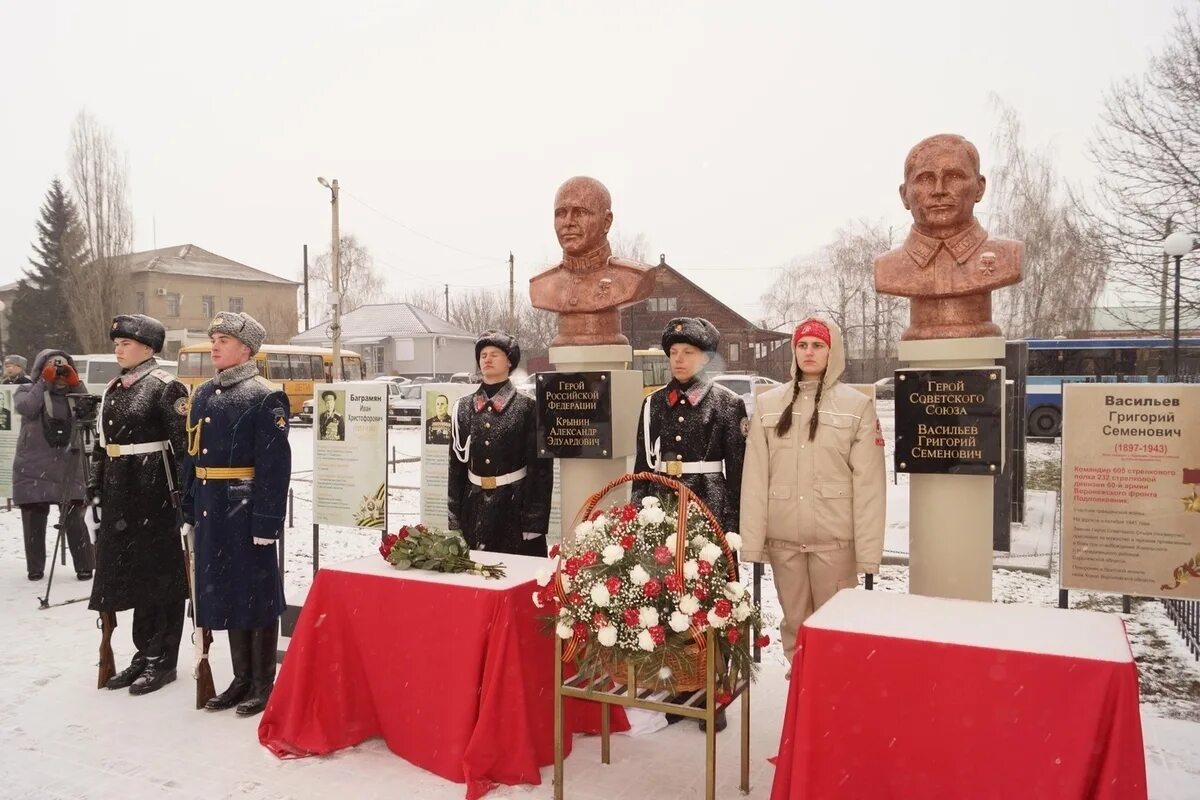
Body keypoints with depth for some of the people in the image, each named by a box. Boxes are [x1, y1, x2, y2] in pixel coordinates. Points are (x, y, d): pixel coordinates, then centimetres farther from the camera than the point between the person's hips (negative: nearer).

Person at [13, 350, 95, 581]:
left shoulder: (71, 393, 10)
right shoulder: (26, 390, 7)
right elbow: (26, 408, -14)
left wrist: (75, 383, -10)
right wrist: (45, 381, -13)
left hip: (69, 468, 0)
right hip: (33, 468, 0)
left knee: (74, 520, -3)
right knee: (34, 521, 7)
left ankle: (84, 566, 4)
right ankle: (35, 567, 18)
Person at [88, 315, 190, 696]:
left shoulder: (165, 386, -10)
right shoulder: (113, 388, 14)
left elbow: (184, 443, -15)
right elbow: (101, 443, 19)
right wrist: (96, 487, 15)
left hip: (155, 491, -8)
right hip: (121, 492, 8)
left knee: (160, 574, 2)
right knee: (126, 571, 13)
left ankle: (162, 660, 12)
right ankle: (144, 653, 25)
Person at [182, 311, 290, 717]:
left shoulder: (265, 397, -10)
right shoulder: (203, 395, 13)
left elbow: (275, 466, -15)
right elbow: (192, 456, 16)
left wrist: (267, 522, -18)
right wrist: (190, 510, 13)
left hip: (247, 512, -7)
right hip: (211, 511, 8)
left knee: (256, 593, 3)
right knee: (224, 591, 14)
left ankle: (263, 686, 15)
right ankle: (242, 679, 27)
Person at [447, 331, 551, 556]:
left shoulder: (527, 407, -4)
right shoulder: (464, 407, 7)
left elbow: (540, 466, -6)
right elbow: (456, 463, 9)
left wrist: (535, 522, -11)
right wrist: (454, 519, 6)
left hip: (515, 504, -3)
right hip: (475, 506, 3)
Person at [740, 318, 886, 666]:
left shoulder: (857, 405, -1)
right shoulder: (768, 403, 5)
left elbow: (868, 481, -3)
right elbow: (755, 477, 3)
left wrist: (868, 547, -7)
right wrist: (752, 540, -2)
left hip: (834, 536, -2)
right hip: (782, 536, 2)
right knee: (794, 621, 13)